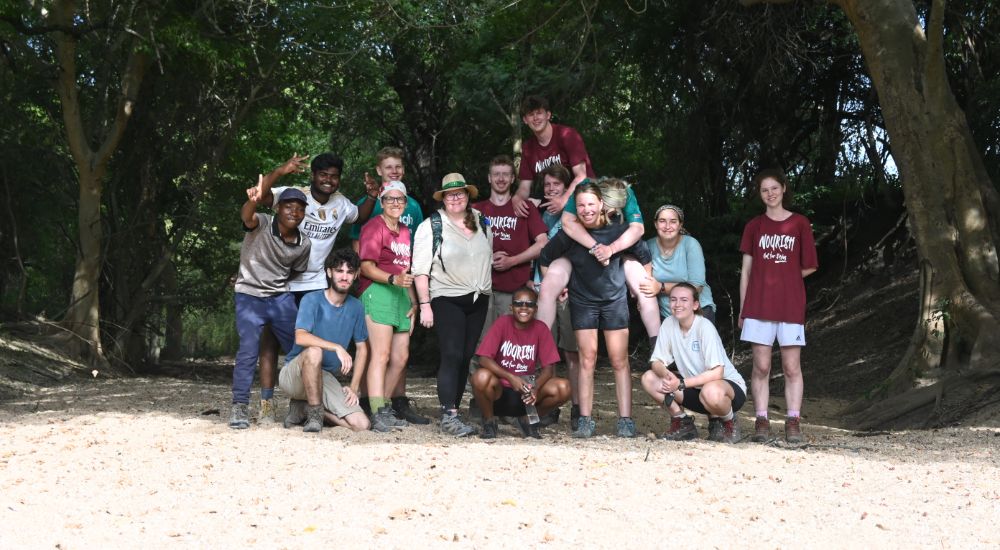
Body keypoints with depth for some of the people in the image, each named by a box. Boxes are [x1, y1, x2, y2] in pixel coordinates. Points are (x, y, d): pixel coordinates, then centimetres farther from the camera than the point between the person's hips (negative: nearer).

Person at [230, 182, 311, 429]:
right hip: (249, 296, -4)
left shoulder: (303, 244, -2)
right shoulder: (263, 224, -15)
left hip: (281, 297, 4)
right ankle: (239, 407, -6)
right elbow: (247, 217, -39)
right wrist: (252, 201, -61)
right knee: (248, 350, -16)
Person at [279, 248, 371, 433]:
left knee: (361, 425, -13)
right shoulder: (312, 300, -12)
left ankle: (304, 408, 8)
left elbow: (362, 349, 11)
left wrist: (353, 387, 3)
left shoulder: (355, 307, 3)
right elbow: (301, 337, -28)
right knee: (314, 351, -39)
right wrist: (337, 347, -35)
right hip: (294, 374, -5)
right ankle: (314, 413, -20)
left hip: (325, 377, 5)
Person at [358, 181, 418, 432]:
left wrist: (413, 300, 18)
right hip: (377, 291, -8)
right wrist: (394, 279, -26)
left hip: (400, 294, 8)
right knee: (381, 354, -13)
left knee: (401, 357, 8)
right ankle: (378, 414, -14)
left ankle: (384, 407, 18)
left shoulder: (405, 231, 21)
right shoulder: (374, 227, -4)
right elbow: (366, 267, -12)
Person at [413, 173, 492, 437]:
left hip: (478, 299, 5)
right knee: (452, 356, -14)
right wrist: (424, 305, -12)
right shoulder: (431, 227, -5)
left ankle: (453, 410, 14)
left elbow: (489, 257, 22)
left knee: (466, 357, 6)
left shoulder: (480, 222, 10)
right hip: (447, 299, -5)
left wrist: (485, 288, 18)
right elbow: (420, 270, -7)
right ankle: (449, 416, -15)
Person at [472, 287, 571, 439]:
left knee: (563, 388, -22)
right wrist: (511, 377, -30)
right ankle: (489, 421, -4)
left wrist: (535, 389, -26)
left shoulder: (541, 329, -2)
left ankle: (527, 420, 6)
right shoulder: (502, 323, -8)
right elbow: (484, 359, -16)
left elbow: (549, 367, -6)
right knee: (481, 377, -35)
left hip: (527, 390, 2)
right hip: (501, 389, -2)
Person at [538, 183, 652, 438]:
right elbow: (545, 259, 6)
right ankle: (585, 420, 3)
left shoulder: (619, 230, -9)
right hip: (582, 301, 0)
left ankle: (625, 420, 1)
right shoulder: (569, 234, -9)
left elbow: (643, 257, 6)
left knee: (620, 360, -2)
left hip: (615, 300, 0)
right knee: (587, 359, -1)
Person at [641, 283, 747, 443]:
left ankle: (729, 423, -7)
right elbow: (656, 362, -6)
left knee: (711, 392, -41)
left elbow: (716, 373, -25)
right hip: (694, 388, 5)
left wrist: (681, 383, -29)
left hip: (729, 385, -5)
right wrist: (665, 373, -29)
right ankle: (682, 423, 2)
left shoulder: (705, 327, -20)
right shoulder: (669, 324, -5)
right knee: (648, 378, -13)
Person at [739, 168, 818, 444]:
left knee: (792, 367, -1)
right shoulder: (754, 226, 9)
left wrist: (783, 277, 3)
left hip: (791, 305, -1)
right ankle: (761, 422, 3)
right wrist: (742, 308, 5)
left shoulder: (799, 224, 5)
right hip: (758, 305, 1)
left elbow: (809, 267, 7)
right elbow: (746, 270, 8)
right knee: (761, 367, 0)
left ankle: (793, 423, 3)